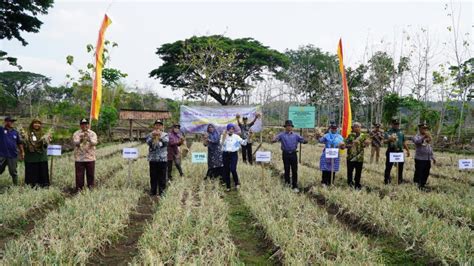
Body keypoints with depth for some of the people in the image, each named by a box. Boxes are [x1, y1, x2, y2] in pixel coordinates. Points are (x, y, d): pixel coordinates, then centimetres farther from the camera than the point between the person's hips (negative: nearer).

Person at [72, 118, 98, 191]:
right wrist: (80, 139, -34)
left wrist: (89, 138, -32)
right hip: (79, 158, -1)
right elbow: (75, 143, -12)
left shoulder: (92, 133, 5)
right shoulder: (76, 134, 3)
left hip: (90, 158, 1)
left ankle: (90, 188, 18)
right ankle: (79, 189, 10)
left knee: (91, 174, 6)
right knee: (79, 175, 1)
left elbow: (94, 143, -12)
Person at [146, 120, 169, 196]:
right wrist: (152, 137, -29)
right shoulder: (150, 135, 8)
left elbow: (166, 142, -13)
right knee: (153, 176, 7)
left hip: (163, 158, -1)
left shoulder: (165, 135, 6)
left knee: (162, 176, 1)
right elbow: (148, 142, -11)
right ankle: (153, 191, 17)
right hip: (153, 158, 1)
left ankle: (161, 191, 10)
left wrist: (160, 136, -30)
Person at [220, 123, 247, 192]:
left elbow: (244, 143, -4)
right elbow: (221, 143, -14)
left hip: (233, 154, -1)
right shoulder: (223, 136, 2)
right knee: (226, 171, 6)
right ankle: (228, 186, 19)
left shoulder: (236, 137, 2)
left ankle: (237, 183, 6)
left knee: (233, 169, -18)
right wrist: (224, 136, -22)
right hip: (225, 154, 1)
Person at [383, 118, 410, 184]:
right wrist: (389, 140, -30)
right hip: (391, 151, -4)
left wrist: (407, 150, 17)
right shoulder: (388, 132, -2)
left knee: (400, 167, 11)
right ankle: (386, 181, 6)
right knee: (388, 166, -2)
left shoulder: (401, 132, 14)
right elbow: (384, 141, -10)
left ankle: (400, 180, 24)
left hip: (400, 151, 5)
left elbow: (404, 142, 19)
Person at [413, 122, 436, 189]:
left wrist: (433, 157, 23)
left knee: (426, 174, 9)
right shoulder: (417, 136, -4)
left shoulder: (428, 137, 18)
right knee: (419, 173, -4)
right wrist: (424, 137, -41)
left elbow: (430, 148, 25)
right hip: (420, 159, -7)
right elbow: (416, 141, -28)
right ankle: (416, 185, 3)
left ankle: (422, 186, 20)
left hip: (428, 159, 7)